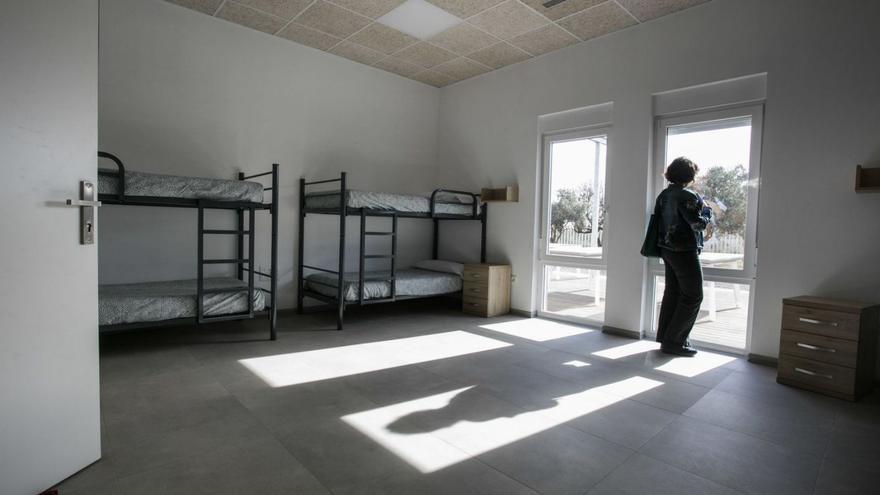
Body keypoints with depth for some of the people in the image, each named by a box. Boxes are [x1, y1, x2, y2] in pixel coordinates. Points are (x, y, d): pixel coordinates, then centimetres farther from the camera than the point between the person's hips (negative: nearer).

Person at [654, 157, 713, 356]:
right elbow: (699, 224, -16)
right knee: (693, 296, 1)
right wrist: (707, 211, 0)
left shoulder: (664, 195, 8)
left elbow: (658, 220, 13)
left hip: (666, 250, 8)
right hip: (685, 252, -8)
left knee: (673, 293, 14)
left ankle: (665, 337, 20)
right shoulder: (687, 196, -16)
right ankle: (673, 341, 3)